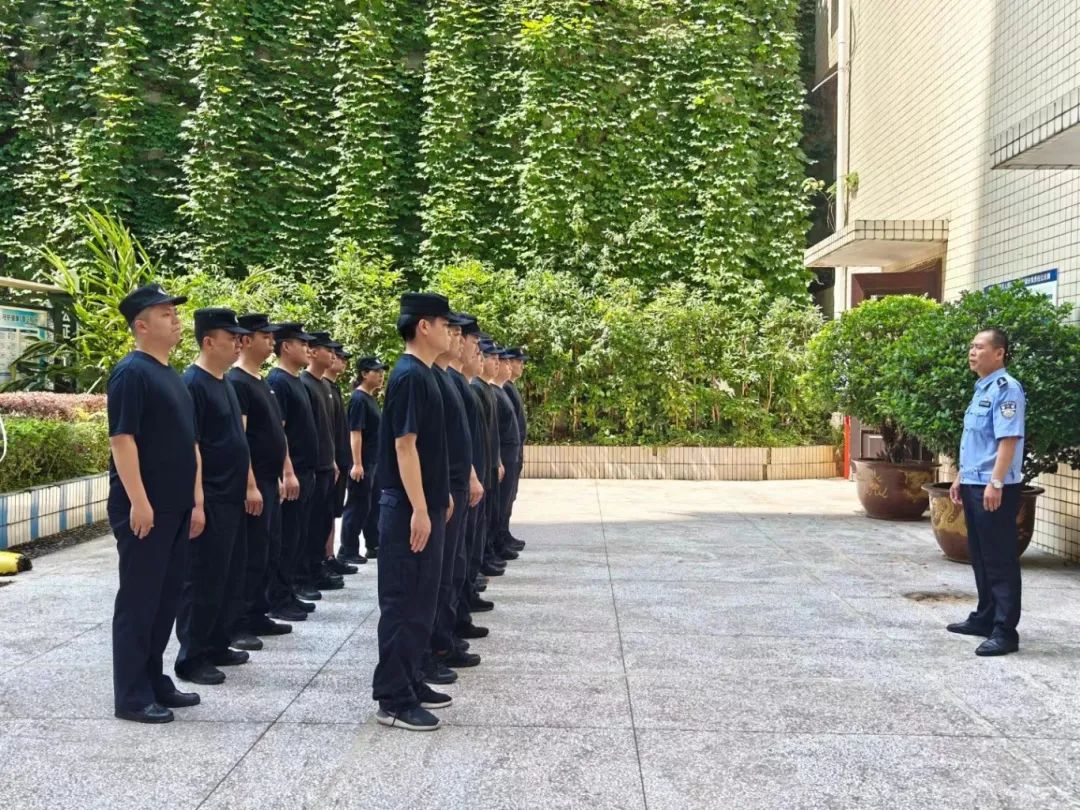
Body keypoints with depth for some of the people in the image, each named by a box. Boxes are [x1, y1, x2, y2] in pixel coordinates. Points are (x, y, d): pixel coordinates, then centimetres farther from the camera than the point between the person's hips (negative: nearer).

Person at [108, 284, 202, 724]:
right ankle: (131, 695, 7)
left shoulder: (172, 376, 16)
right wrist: (139, 501, -21)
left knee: (166, 598, 14)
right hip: (144, 509, -9)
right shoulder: (131, 372, -11)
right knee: (138, 600, -1)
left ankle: (154, 681, 25)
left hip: (175, 507, 9)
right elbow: (122, 439, -18)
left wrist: (196, 500, 17)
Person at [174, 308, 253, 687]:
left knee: (230, 576, 15)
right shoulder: (193, 383, -14)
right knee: (203, 580, -2)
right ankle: (191, 657, 7)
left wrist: (250, 485, 20)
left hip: (232, 498, 9)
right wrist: (197, 500, -21)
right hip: (210, 500, -9)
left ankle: (217, 646, 26)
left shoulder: (225, 383, 15)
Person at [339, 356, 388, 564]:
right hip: (363, 464, -9)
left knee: (374, 506, 15)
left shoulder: (371, 399, 14)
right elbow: (355, 433, -20)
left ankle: (373, 546, 25)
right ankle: (347, 551, 4)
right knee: (358, 508, -3)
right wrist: (357, 464, -23)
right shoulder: (359, 399, -14)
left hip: (375, 463, 9)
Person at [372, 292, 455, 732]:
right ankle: (393, 699, 4)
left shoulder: (423, 374, 14)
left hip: (425, 503, 10)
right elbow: (405, 446, -21)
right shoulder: (409, 375, -16)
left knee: (421, 601, 16)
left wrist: (441, 496, 21)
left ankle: (411, 682, 25)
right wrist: (419, 509, -22)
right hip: (409, 508, -10)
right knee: (404, 603, -4)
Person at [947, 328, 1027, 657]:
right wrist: (961, 478, 22)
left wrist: (995, 483, -27)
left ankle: (1004, 631, -1)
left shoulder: (1006, 389, -14)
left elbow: (1008, 440, -22)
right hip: (974, 485, 10)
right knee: (980, 557, 17)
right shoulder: (981, 389, 16)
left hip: (994, 488, -10)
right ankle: (985, 617, 28)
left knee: (1001, 560, -5)